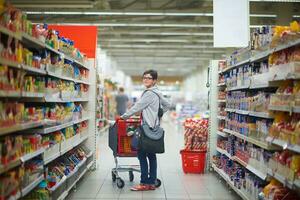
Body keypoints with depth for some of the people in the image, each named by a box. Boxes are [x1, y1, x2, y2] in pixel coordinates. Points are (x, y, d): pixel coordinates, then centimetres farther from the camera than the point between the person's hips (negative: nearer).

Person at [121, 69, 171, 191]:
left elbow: (137, 107, -13)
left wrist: (124, 117, -3)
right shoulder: (157, 93, 15)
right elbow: (167, 105, 26)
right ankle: (152, 183, 14)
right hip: (154, 127, 10)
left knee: (142, 154, -7)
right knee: (151, 155, 10)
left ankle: (145, 183, -4)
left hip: (148, 128, -10)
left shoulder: (149, 93, -13)